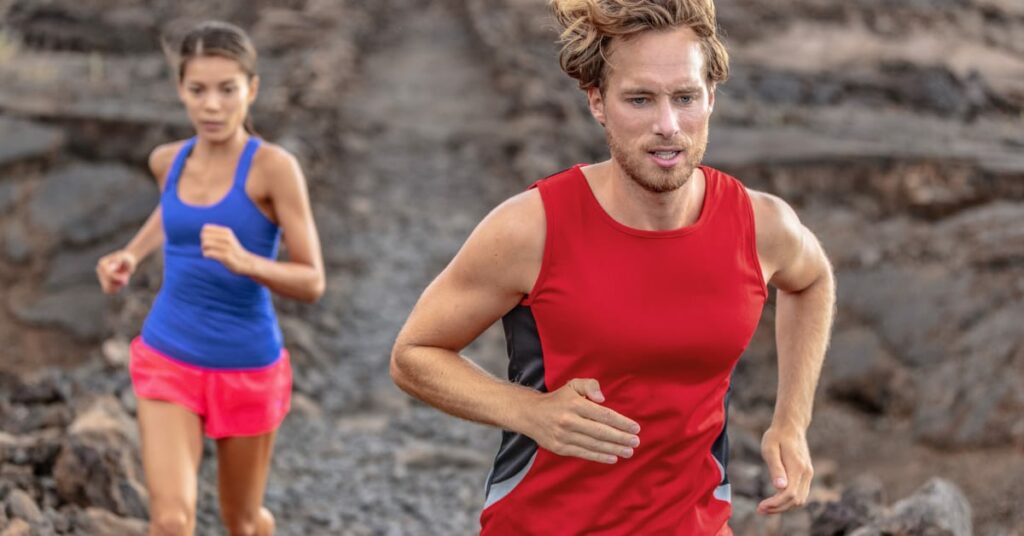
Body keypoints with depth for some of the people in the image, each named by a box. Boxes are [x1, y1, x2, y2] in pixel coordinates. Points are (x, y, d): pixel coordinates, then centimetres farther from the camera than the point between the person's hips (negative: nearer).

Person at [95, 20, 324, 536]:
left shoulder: (274, 166, -16)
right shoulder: (168, 160, -1)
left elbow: (312, 282, -17)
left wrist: (245, 262, -34)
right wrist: (131, 255, 8)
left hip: (248, 369, -2)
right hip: (167, 360, 2)